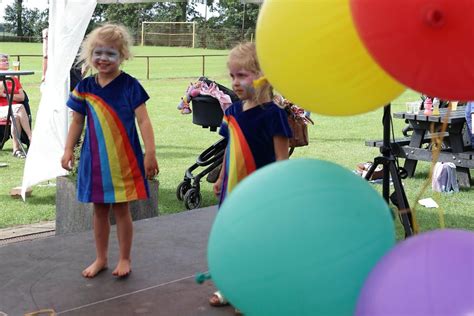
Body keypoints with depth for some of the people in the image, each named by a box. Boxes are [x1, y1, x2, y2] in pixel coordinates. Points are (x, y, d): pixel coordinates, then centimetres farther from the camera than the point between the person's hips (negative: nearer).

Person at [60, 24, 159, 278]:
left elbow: (143, 120, -10)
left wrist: (150, 153, -17)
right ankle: (100, 258, 29)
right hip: (94, 158, 3)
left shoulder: (130, 85, -8)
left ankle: (125, 259, 23)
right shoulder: (84, 87, 2)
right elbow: (77, 121, 9)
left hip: (124, 158, -3)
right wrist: (68, 150, 0)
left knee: (121, 209, 7)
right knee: (99, 209, 14)